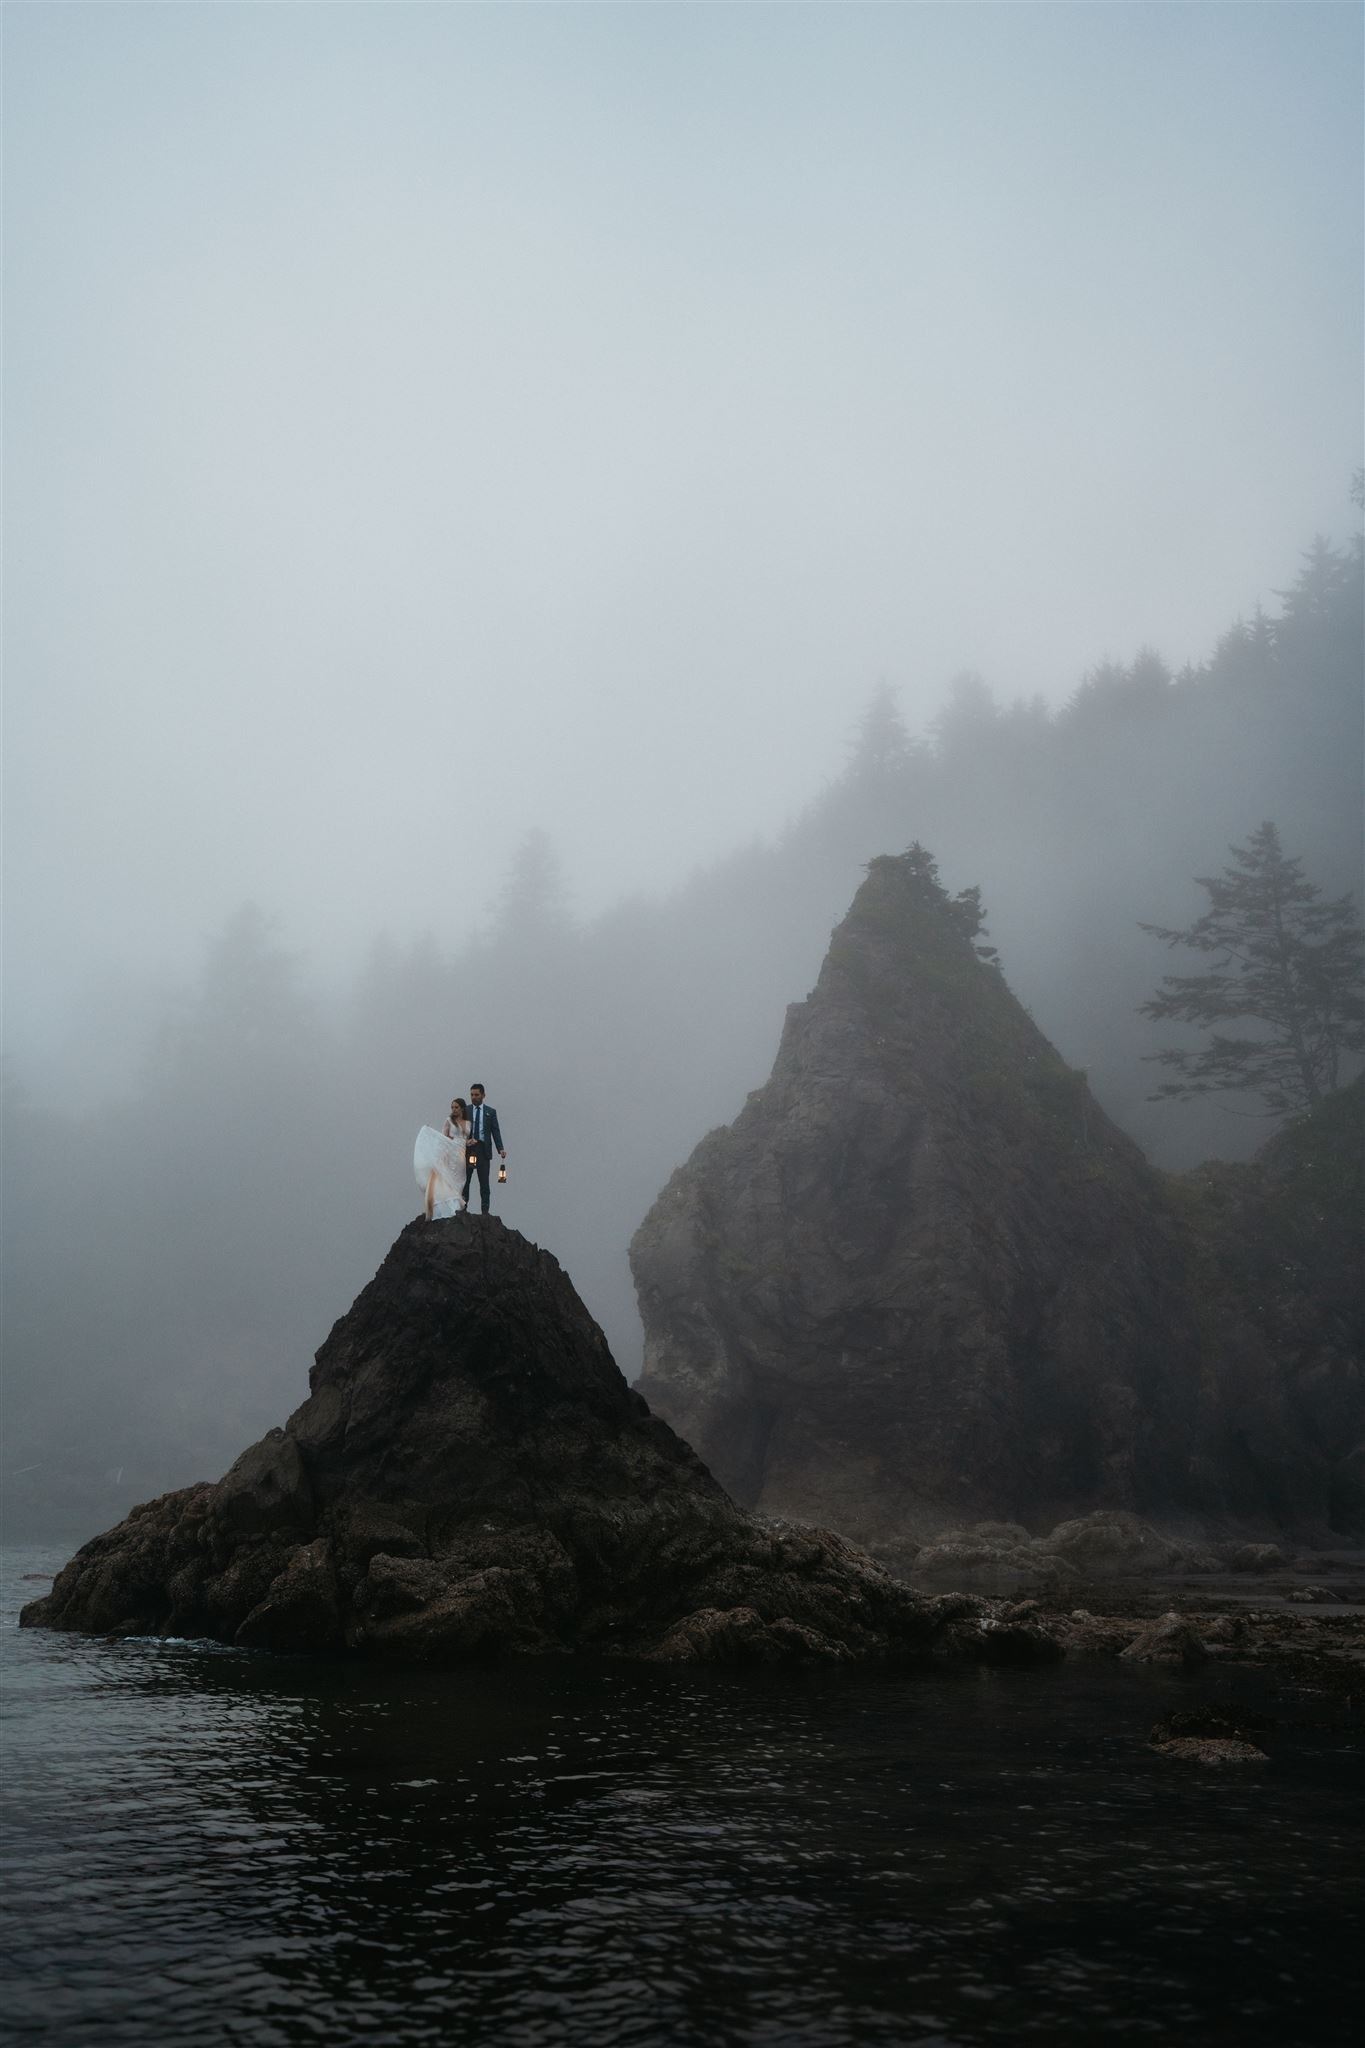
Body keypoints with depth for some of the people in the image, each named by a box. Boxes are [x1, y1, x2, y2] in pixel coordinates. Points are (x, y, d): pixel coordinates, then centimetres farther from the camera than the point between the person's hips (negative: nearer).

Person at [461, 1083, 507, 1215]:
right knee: (464, 1180, -1)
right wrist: (464, 1141, -16)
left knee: (484, 1182, 0)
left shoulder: (490, 1112, 9)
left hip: (483, 1149, 0)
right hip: (467, 1149, 0)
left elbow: (495, 1131, 3)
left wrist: (500, 1149, -9)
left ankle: (485, 1210, 1)